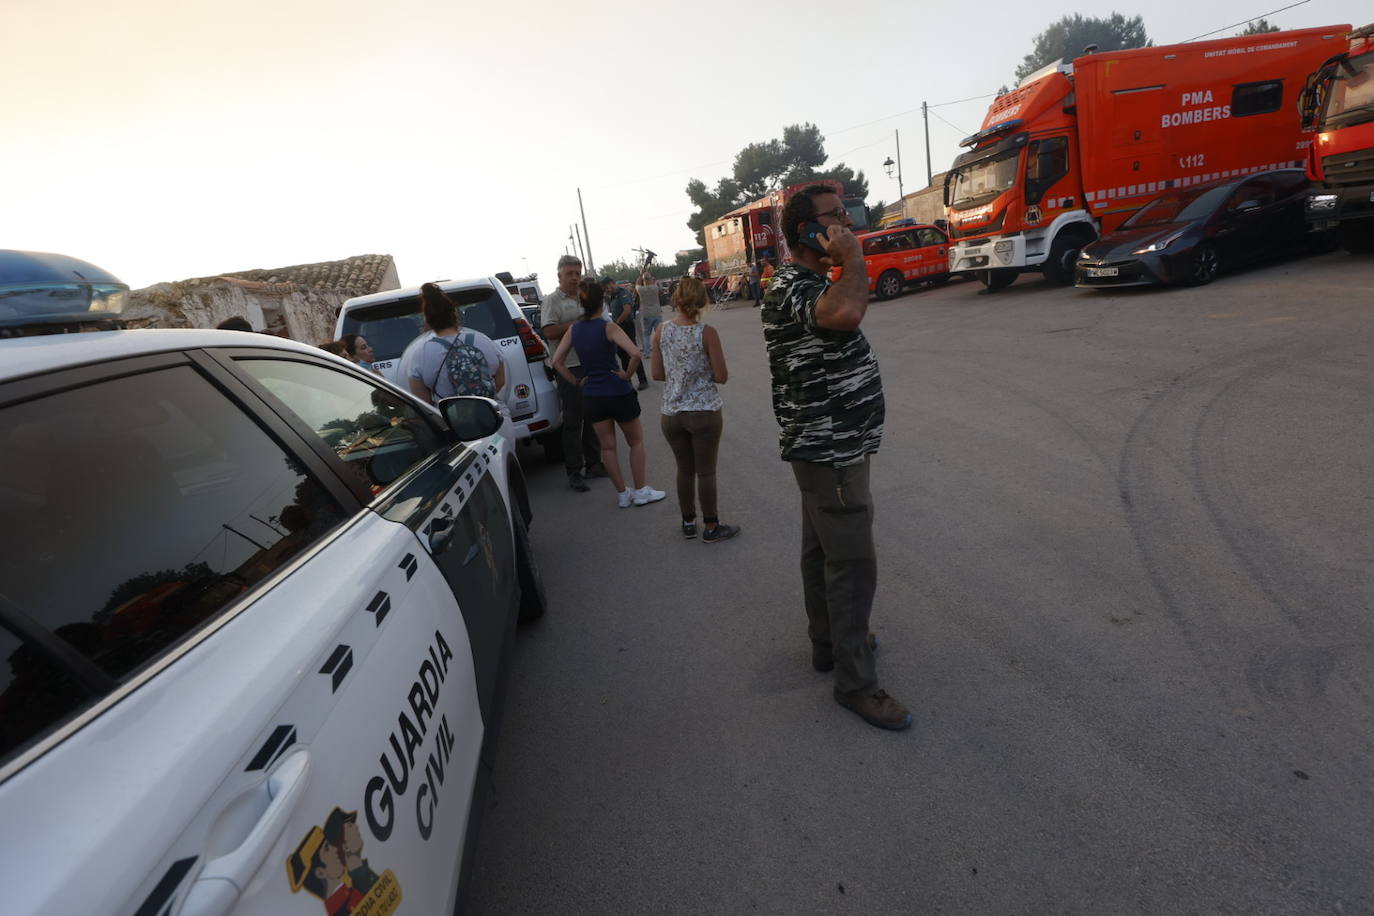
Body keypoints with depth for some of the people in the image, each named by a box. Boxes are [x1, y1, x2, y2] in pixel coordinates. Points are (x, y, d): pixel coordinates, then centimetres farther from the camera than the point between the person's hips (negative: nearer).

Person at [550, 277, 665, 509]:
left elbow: (557, 362, 2)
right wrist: (626, 374, -11)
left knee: (607, 446, 14)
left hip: (591, 397, 4)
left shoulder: (574, 329, 1)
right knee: (636, 442, 13)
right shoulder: (608, 327, -13)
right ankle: (640, 491, 16)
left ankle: (622, 494, 20)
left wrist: (576, 381, 6)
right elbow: (635, 353, -26)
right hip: (618, 393, -4)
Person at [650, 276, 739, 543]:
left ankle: (688, 523, 31)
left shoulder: (661, 331, -3)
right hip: (704, 411, -4)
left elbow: (657, 374, 2)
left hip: (671, 413, 4)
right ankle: (711, 528, 21)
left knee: (685, 470, 18)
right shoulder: (707, 333, -13)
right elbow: (722, 376, -11)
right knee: (706, 472, 8)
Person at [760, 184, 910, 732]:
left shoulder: (810, 283, 15)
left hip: (828, 447, 11)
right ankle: (854, 682, 10)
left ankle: (829, 643, 36)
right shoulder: (792, 287, -21)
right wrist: (854, 257, -25)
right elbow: (845, 313, -43)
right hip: (829, 451, -11)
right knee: (852, 564, -4)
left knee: (822, 551, 19)